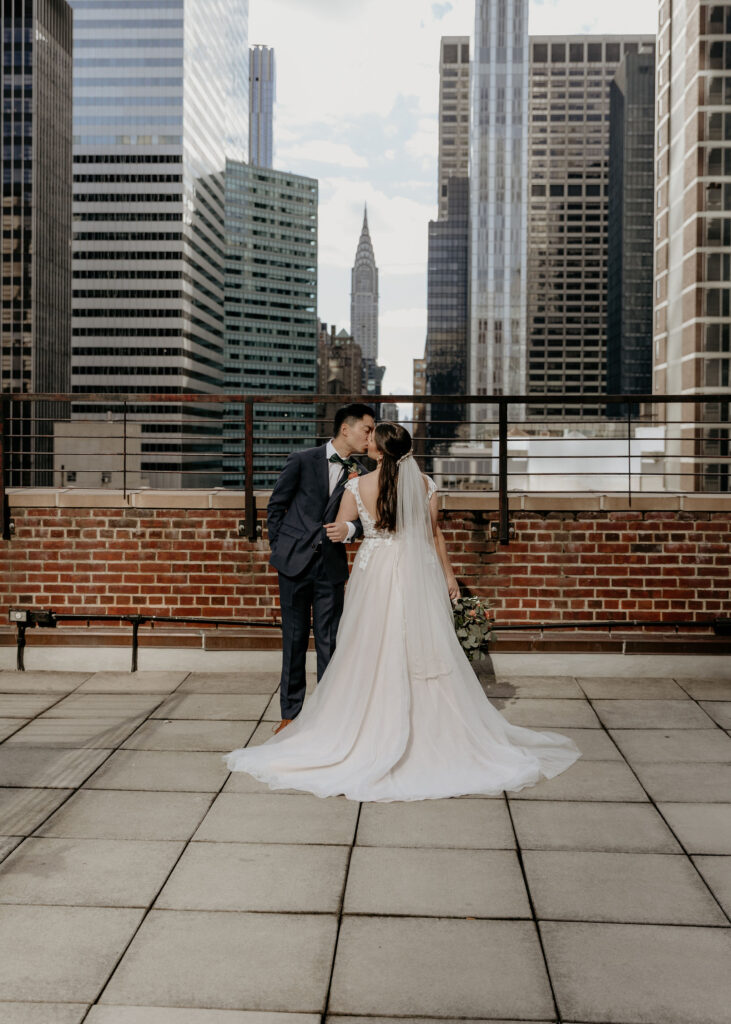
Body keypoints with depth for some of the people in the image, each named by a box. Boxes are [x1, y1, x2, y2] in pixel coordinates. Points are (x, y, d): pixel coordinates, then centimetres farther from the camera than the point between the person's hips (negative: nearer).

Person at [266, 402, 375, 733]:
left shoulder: (360, 473, 5)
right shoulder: (302, 460, -1)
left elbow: (365, 519, 7)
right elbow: (276, 506, 5)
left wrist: (349, 528, -15)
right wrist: (279, 548, 2)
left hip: (332, 566, 2)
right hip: (295, 561, -1)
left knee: (329, 642, 3)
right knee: (294, 640, 6)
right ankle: (291, 712, 15)